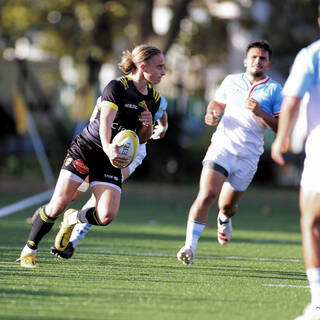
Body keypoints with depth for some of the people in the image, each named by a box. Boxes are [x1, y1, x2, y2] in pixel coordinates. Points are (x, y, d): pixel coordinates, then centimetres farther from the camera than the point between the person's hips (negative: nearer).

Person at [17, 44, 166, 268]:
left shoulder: (154, 98, 6)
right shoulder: (117, 87, -14)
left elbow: (142, 139, 16)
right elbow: (106, 120, -29)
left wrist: (148, 126, -8)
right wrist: (108, 147, -48)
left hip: (111, 161, 5)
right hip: (85, 150, -5)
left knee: (107, 216, -16)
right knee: (58, 206, -12)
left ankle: (73, 219, 17)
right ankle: (29, 248, 12)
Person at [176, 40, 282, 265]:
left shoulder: (274, 90, 2)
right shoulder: (231, 81, 10)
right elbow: (217, 102, 28)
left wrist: (261, 113, -18)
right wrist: (212, 113, 5)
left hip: (248, 158, 0)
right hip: (222, 147, 0)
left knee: (227, 206, 11)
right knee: (206, 195, -19)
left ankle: (224, 219, 50)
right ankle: (190, 246, -18)